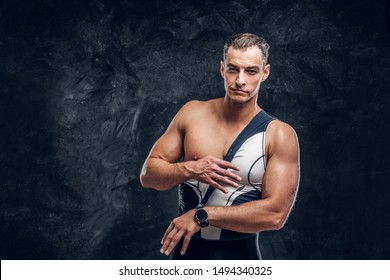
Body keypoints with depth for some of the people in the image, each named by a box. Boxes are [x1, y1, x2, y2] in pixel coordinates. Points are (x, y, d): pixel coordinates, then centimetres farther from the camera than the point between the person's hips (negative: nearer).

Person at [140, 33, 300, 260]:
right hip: (186, 251, 2)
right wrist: (189, 169, -18)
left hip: (240, 257, -2)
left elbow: (276, 213, -18)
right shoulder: (193, 114, -2)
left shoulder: (279, 135, -10)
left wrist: (202, 215, -19)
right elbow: (148, 174, 1)